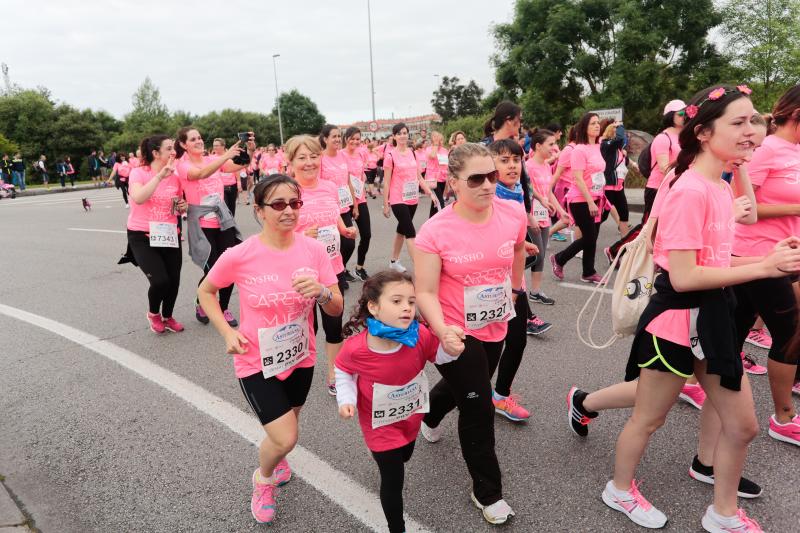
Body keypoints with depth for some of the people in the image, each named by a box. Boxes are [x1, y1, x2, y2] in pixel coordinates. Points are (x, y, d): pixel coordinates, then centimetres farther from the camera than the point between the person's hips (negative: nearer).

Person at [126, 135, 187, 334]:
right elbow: (138, 198, -30)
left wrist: (183, 207, -3)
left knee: (174, 280, 1)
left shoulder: (175, 177, 3)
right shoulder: (139, 172, -9)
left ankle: (167, 316, 31)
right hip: (142, 236, -4)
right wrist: (160, 175, -31)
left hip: (169, 235, 5)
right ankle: (153, 313, 16)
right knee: (160, 280, -18)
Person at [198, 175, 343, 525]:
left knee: (284, 429, 24)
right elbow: (205, 291, -2)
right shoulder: (239, 256, -21)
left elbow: (337, 309, -11)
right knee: (286, 439, -6)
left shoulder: (313, 249, -14)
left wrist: (321, 291, -32)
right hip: (256, 361, -3)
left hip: (300, 356, 4)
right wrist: (227, 332, -13)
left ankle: (273, 455, 62)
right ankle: (263, 479, 31)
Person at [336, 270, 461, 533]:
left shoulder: (419, 336, -26)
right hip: (380, 425, -4)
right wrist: (346, 400, -21)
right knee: (393, 480, 3)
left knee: (403, 457, 31)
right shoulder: (356, 347, -30)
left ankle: (383, 457, 69)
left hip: (411, 416, 4)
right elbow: (342, 371, -8)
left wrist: (449, 349, -26)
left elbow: (436, 355, -5)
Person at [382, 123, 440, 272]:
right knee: (411, 233, -10)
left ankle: (394, 261, 32)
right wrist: (385, 204, -9)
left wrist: (430, 193, 5)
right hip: (398, 200, -6)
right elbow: (386, 182, -8)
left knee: (402, 229, 17)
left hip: (412, 199, 6)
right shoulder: (390, 155, -9)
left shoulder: (412, 152, 8)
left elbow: (419, 177, 13)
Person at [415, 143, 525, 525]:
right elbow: (425, 293, -22)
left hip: (495, 326, 6)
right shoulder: (435, 231, -25)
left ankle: (429, 415, 65)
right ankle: (488, 493, 26)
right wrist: (442, 330, -38)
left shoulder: (514, 215, -13)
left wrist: (516, 287, 21)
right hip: (455, 331, -5)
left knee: (462, 387, 28)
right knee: (479, 407, 1)